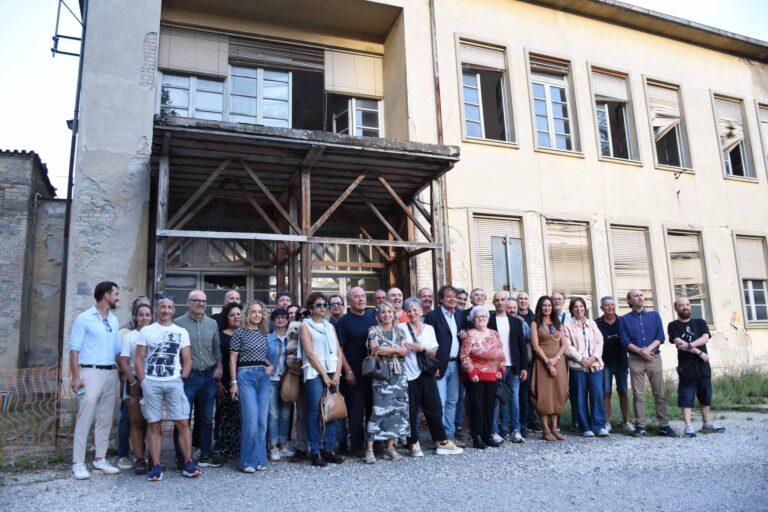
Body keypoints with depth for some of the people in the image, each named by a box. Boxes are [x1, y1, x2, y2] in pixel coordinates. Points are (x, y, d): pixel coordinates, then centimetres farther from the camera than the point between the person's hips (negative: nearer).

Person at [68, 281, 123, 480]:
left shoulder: (114, 321, 14)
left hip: (111, 373, 6)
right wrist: (76, 377, -14)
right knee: (85, 419, -6)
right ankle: (78, 463, 1)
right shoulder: (84, 318, -4)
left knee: (105, 419, 9)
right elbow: (74, 348, -7)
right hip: (91, 373, -6)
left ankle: (100, 459, 18)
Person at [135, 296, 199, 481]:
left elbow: (187, 359, 10)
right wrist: (143, 382, -3)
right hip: (151, 383, 0)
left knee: (183, 423, -4)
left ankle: (188, 464, 3)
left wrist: (182, 378, -1)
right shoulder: (146, 331, 9)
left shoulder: (181, 332, 12)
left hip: (174, 382, 0)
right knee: (154, 425, 2)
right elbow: (139, 359, 6)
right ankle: (156, 466, 9)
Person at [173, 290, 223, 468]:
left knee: (207, 418, 12)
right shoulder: (178, 323, -3)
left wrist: (219, 367, 5)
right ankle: (181, 457, 12)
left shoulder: (212, 324, 10)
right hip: (188, 377, -4)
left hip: (209, 376, 4)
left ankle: (206, 454, 23)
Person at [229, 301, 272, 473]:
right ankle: (247, 461, 2)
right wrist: (234, 382, -7)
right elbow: (233, 358, -2)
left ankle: (260, 459, 15)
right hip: (246, 376, -5)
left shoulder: (263, 333, 14)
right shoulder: (239, 332, 0)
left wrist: (271, 366, 6)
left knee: (262, 421, 5)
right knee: (251, 420, -10)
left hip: (263, 376, 5)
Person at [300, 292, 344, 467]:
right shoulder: (306, 325, 3)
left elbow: (339, 352, 11)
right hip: (315, 374, -5)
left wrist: (337, 373, -3)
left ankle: (328, 450, 11)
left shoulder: (330, 326, 17)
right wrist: (324, 375, -10)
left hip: (332, 373, 5)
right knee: (315, 413, -5)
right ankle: (315, 452, 2)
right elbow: (309, 353, -6)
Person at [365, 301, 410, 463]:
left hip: (399, 374, 4)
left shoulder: (399, 331, 13)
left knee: (396, 409, 3)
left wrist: (385, 350, -9)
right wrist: (396, 350, -6)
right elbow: (374, 348, -14)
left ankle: (390, 447, 12)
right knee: (379, 410, -9)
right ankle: (369, 449, -5)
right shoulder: (374, 330, 3)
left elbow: (405, 351, 1)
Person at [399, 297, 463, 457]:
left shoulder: (429, 328, 11)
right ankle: (414, 444, 14)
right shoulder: (402, 328, 2)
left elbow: (434, 352, 7)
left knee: (434, 408, 5)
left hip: (426, 373, 3)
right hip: (409, 375, -3)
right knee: (411, 411, 1)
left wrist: (421, 348, -8)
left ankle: (441, 442, 16)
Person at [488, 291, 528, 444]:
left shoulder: (516, 322, 12)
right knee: (495, 400, -1)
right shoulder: (488, 321, 1)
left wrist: (524, 367, 5)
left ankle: (515, 431, 13)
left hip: (513, 367, 3)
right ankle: (494, 432, 5)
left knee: (514, 399, 5)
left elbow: (522, 345, 11)